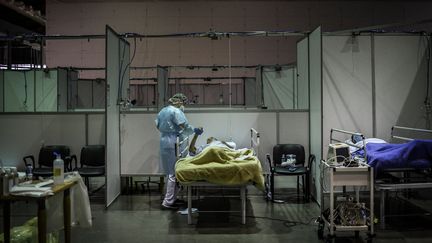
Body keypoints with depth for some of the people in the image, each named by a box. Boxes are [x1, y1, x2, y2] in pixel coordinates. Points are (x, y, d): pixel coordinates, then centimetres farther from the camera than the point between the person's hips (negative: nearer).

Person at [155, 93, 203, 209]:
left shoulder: (162, 111, 13)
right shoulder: (176, 111, -13)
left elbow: (158, 125, 20)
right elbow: (185, 126, -14)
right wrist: (195, 130, 2)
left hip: (164, 142, 9)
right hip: (174, 144, -9)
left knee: (170, 171, 17)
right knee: (174, 173, -3)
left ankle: (171, 198, 24)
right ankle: (168, 202, -2)